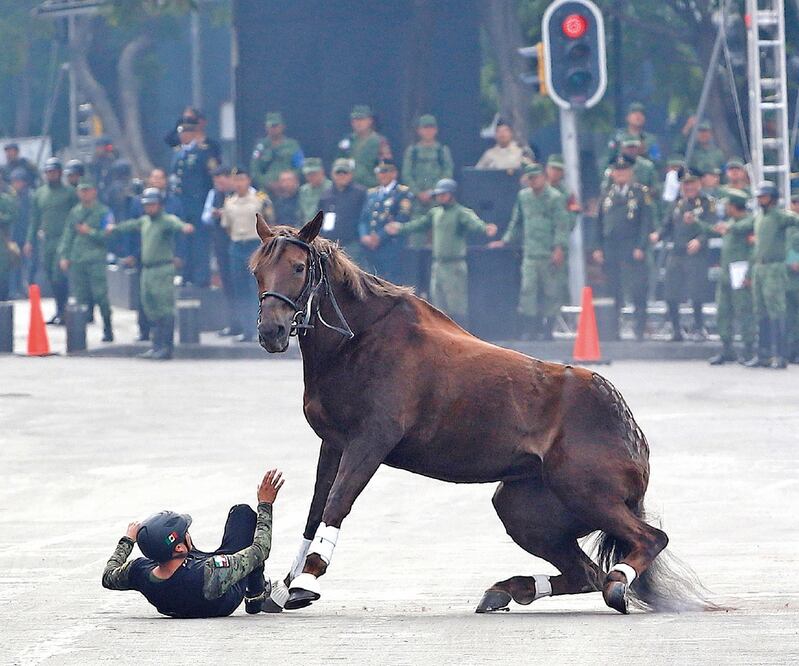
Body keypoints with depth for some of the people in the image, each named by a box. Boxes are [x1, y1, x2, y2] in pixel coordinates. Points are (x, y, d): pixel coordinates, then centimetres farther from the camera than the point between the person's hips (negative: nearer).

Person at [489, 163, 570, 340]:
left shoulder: (555, 198, -3)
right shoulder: (523, 196, 13)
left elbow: (562, 225, -8)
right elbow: (517, 222, 25)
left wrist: (559, 248, -16)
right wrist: (506, 241, 23)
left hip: (551, 254, -4)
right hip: (530, 253, 4)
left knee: (551, 292, 0)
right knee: (528, 289, -6)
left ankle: (547, 329, 9)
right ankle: (530, 328, -5)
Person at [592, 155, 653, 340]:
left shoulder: (641, 193, 2)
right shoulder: (607, 195, 13)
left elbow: (646, 222, -3)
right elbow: (599, 223, 14)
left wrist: (640, 247, -11)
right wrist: (597, 248, 5)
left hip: (632, 250, -4)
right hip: (610, 251, 4)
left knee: (638, 293, -6)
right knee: (613, 293, 5)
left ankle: (640, 331, -2)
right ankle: (613, 330, 10)